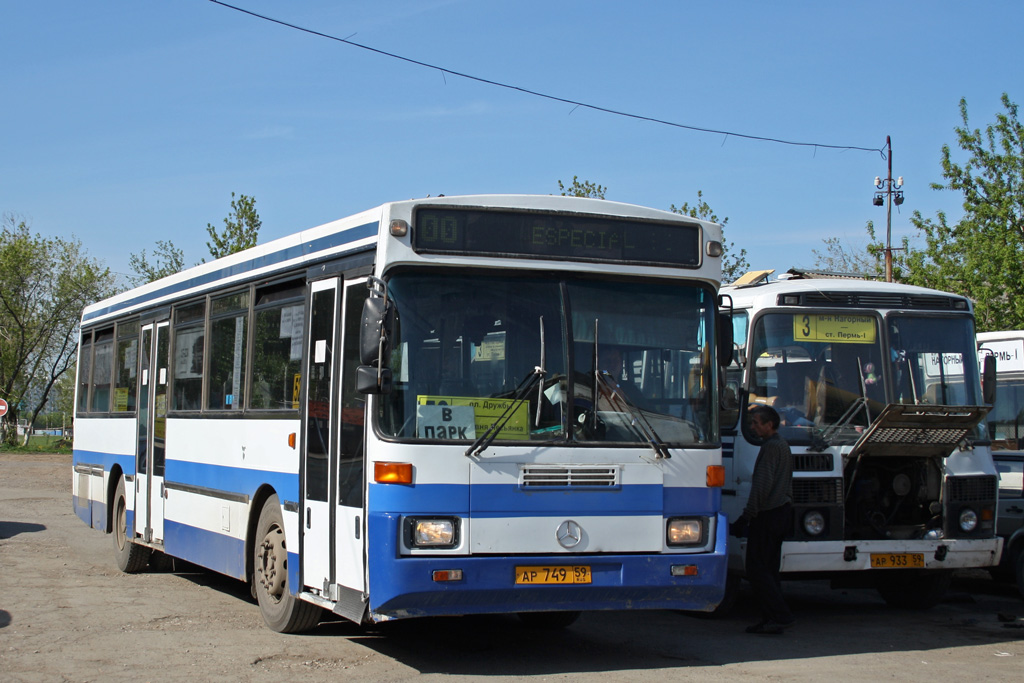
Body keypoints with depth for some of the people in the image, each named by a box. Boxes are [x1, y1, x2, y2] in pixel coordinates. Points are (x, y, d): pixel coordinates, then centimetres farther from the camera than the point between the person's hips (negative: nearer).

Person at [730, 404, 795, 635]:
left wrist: (746, 517, -18)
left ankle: (780, 615, -10)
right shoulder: (783, 445, 17)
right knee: (769, 569, 12)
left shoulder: (771, 447, -15)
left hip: (767, 515, -10)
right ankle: (772, 618, 12)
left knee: (757, 569, -7)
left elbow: (762, 487, -20)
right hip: (782, 512, 10)